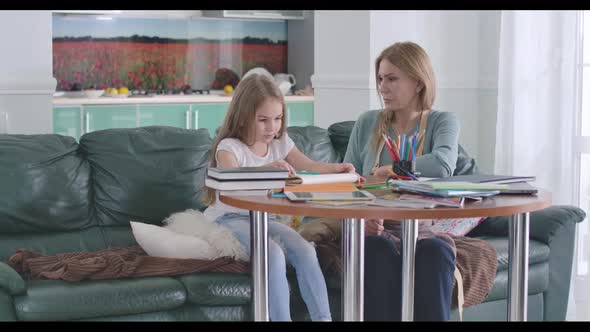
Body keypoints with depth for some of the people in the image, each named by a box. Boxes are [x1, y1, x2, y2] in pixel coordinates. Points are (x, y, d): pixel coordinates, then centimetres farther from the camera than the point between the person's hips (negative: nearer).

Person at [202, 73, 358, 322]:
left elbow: (310, 167, 1)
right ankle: (281, 318, -27)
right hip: (231, 219, -6)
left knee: (305, 250, -20)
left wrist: (337, 168, -21)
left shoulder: (280, 143, 7)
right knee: (274, 255, -32)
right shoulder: (229, 147, -13)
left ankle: (323, 318, -18)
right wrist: (266, 168, -52)